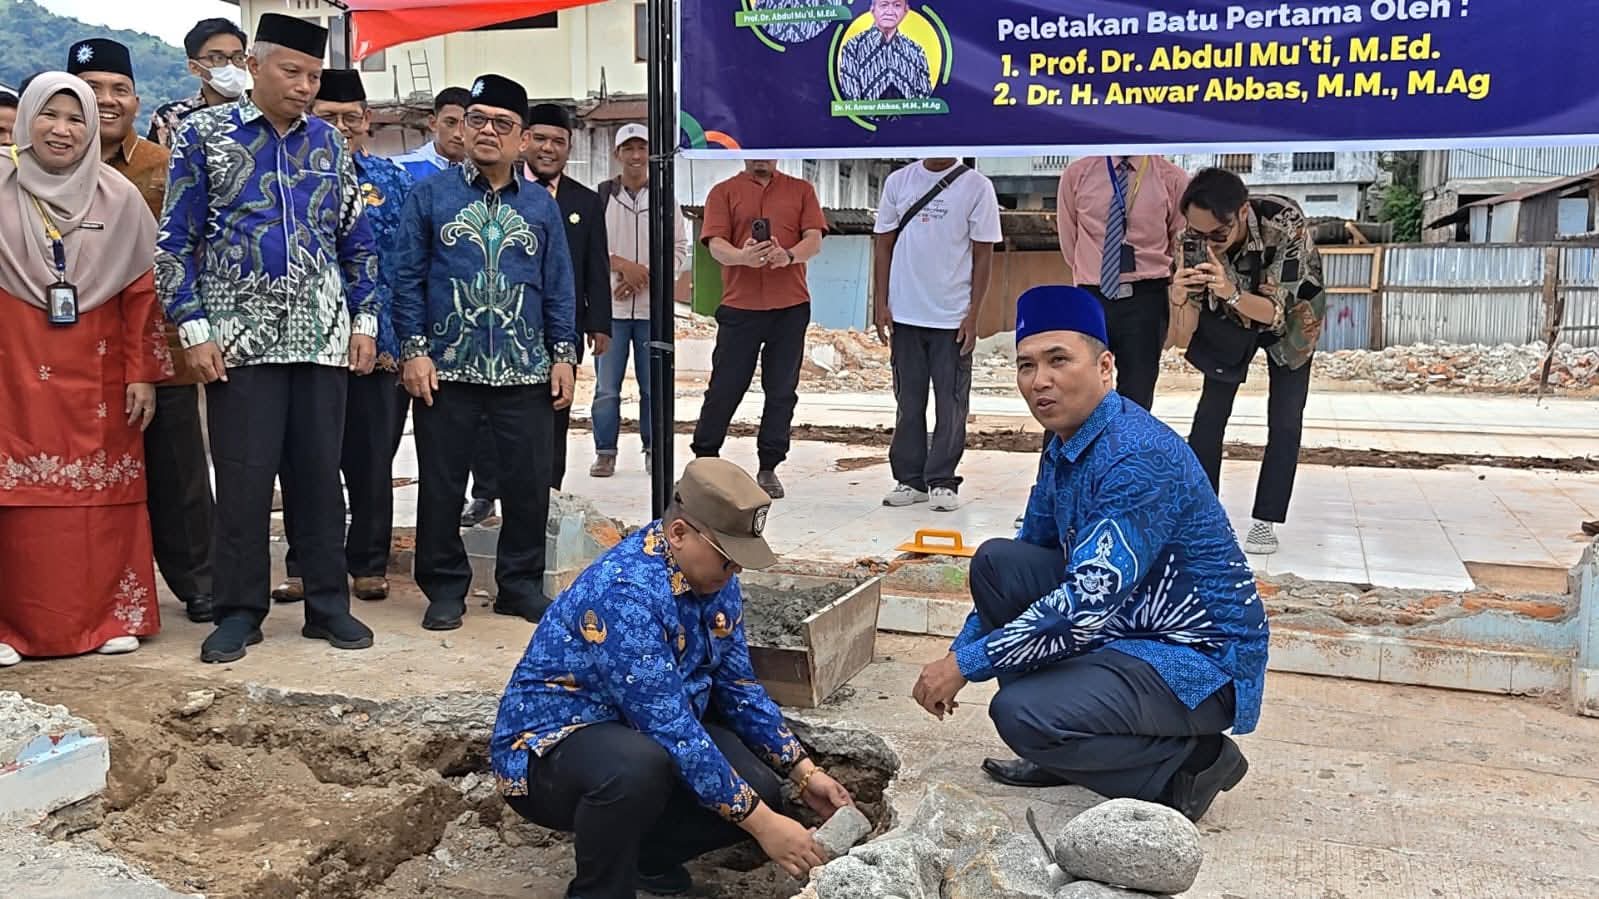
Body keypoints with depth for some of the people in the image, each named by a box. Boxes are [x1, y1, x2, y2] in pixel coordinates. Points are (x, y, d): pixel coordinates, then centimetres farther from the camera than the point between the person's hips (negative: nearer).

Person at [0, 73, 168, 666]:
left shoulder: (118, 196, 5)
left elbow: (141, 290, 5)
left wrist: (142, 374, 1)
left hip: (97, 375, 1)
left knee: (104, 496, 1)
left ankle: (111, 616, 12)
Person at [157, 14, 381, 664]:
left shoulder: (329, 142, 10)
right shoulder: (204, 134, 1)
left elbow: (357, 241, 14)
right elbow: (176, 241, 0)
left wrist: (364, 321, 6)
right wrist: (194, 330, -8)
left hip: (323, 339, 3)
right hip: (238, 340, -2)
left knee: (319, 475, 7)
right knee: (243, 479, 1)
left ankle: (327, 604, 16)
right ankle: (239, 611, 13)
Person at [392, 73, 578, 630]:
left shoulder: (541, 205, 11)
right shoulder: (430, 196, 4)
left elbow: (559, 289, 10)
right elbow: (408, 278, 1)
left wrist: (564, 355, 4)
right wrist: (414, 349, -6)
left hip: (525, 373, 2)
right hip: (446, 370, -1)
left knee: (529, 483, 5)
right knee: (442, 484, 5)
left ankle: (522, 583, 21)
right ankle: (445, 587, 19)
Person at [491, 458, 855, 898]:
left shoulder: (713, 578, -5)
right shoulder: (627, 593, -32)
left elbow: (738, 685, 5)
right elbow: (671, 729, -34)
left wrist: (805, 772, -2)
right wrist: (762, 823, -31)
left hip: (649, 735, 8)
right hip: (549, 743, -8)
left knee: (758, 789, -11)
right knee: (638, 765, -39)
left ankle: (645, 854, 16)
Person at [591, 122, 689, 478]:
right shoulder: (600, 196, 1)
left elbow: (679, 249, 5)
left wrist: (645, 276, -8)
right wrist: (621, 265, -13)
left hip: (652, 307, 1)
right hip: (610, 306, -1)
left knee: (653, 385, 6)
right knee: (606, 387, 2)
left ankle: (654, 450, 19)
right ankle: (605, 452, 13)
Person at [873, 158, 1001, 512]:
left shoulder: (977, 187, -1)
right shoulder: (898, 182, 7)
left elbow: (983, 254, -1)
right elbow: (883, 244, 10)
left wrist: (973, 315, -6)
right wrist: (881, 305, 4)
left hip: (953, 317, -2)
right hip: (904, 314, 3)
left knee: (951, 403, 1)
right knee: (908, 401, 9)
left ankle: (942, 482, 11)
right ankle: (910, 479, 18)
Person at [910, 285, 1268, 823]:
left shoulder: (1139, 457, -24)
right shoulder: (1066, 445, 5)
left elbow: (1088, 600, -31)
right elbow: (1027, 555, 17)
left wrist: (966, 664, -24)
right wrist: (961, 651, 10)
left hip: (1202, 661, -9)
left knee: (1022, 714, -27)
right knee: (996, 562, -2)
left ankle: (1189, 765, -3)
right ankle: (1058, 751, 8)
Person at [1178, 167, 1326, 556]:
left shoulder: (1286, 225, -40)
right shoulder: (1198, 231, -29)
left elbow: (1275, 311, -39)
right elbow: (1179, 297, -19)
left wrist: (1231, 293, -58)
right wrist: (1179, 288, -43)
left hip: (1290, 318, -2)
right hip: (1230, 318, 2)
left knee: (1284, 420, -4)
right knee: (1210, 412, -1)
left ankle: (1265, 522, 5)